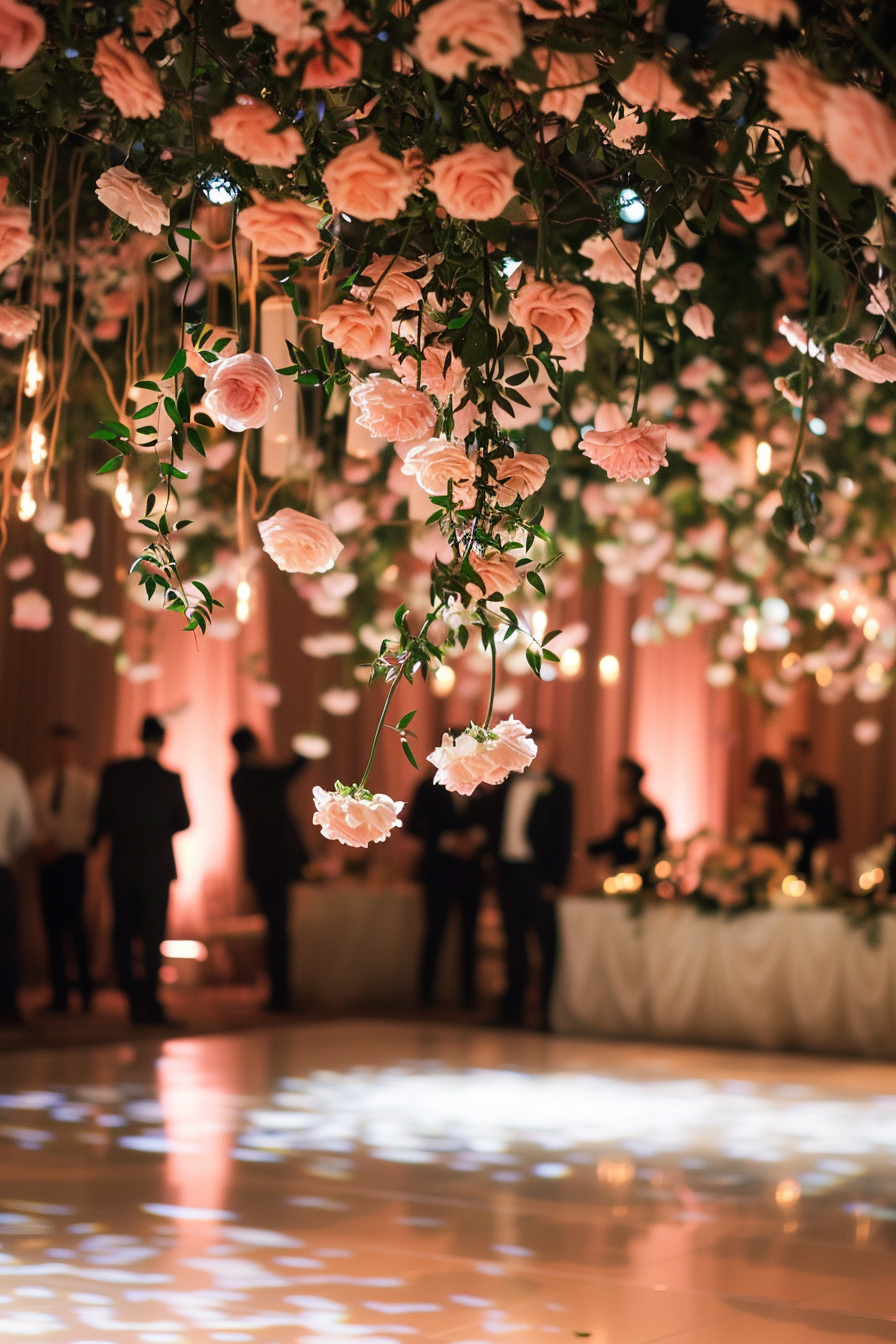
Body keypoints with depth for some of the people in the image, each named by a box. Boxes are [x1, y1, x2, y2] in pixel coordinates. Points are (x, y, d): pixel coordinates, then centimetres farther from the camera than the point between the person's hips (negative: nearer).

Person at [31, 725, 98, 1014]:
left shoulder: (87, 783, 0)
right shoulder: (40, 785, 14)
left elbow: (92, 823, -6)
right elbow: (31, 820, 10)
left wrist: (61, 845, -13)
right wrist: (43, 843, -9)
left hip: (74, 858, -4)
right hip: (47, 859, 4)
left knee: (74, 923, -12)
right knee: (52, 926, 3)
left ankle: (86, 989, 1)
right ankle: (60, 994, 7)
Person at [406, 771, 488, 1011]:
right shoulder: (429, 787, 2)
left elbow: (487, 824, 13)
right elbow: (413, 825, -3)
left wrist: (479, 836, -10)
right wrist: (445, 840, -13)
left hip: (471, 870, 3)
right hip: (439, 868, -3)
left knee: (469, 932, 2)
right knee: (434, 930, -1)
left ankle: (468, 994, 6)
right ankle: (426, 993, 6)